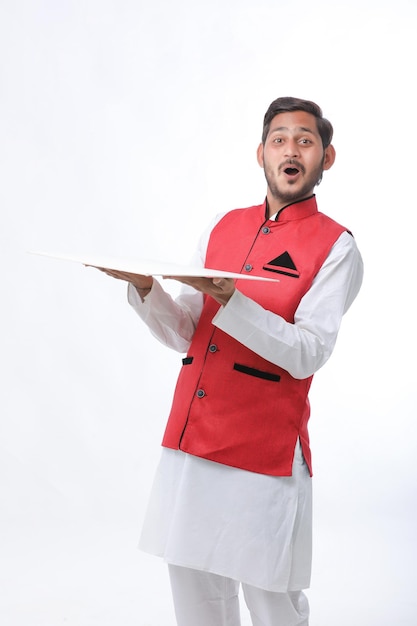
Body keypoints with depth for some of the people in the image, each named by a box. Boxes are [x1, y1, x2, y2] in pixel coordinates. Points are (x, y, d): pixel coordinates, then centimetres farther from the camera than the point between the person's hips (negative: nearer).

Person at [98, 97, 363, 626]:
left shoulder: (335, 247, -3)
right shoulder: (223, 227, 13)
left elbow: (307, 354, -14)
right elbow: (184, 335, 9)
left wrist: (229, 300, -25)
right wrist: (146, 289, -10)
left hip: (264, 450, -5)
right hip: (190, 437, 5)